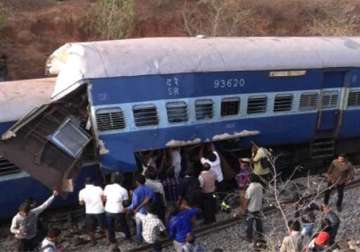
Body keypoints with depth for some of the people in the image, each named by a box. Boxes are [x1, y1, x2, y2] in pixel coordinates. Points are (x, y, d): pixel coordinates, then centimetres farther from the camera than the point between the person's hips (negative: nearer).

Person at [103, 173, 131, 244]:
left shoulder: (107, 187, -8)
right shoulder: (123, 190, -13)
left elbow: (104, 199, -3)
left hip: (108, 210, 1)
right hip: (119, 211, -1)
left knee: (110, 227, 19)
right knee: (123, 225, 21)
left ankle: (111, 239, 28)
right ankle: (128, 236, 38)